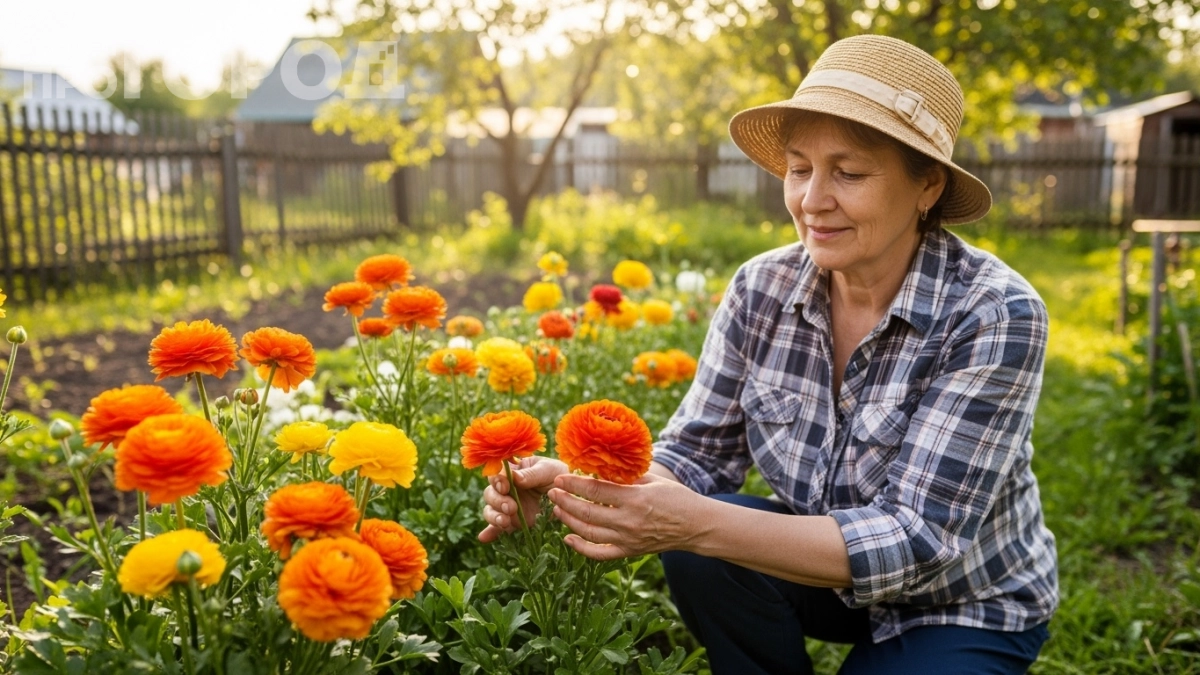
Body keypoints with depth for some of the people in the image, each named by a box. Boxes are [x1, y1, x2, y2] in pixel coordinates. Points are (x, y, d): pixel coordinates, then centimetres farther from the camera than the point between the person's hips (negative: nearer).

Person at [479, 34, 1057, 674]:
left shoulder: (995, 316, -24)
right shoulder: (762, 290, -12)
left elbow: (919, 540, -28)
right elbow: (696, 452, -9)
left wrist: (699, 523, -40)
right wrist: (580, 486, -30)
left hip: (970, 606, -3)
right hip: (827, 569, 3)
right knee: (698, 555, -24)